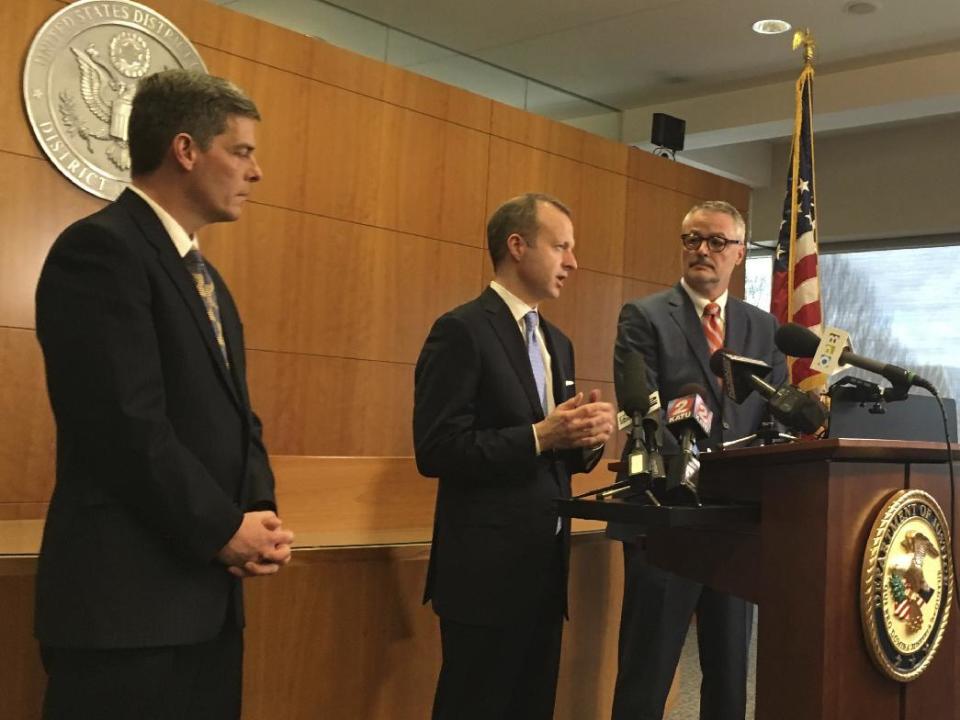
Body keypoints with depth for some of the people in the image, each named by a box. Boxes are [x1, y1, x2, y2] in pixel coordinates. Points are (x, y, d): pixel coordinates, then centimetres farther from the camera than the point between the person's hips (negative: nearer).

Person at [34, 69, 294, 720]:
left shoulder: (205, 275, 18)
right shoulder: (100, 248, -12)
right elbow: (128, 427, -20)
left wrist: (259, 516, 0)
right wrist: (223, 529, -11)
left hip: (206, 596, 9)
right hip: (125, 600, -9)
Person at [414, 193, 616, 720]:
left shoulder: (557, 343, 15)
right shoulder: (462, 331, -11)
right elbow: (435, 450, -18)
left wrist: (587, 438, -4)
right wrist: (540, 436, -22)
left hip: (545, 565, 8)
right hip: (488, 570, -8)